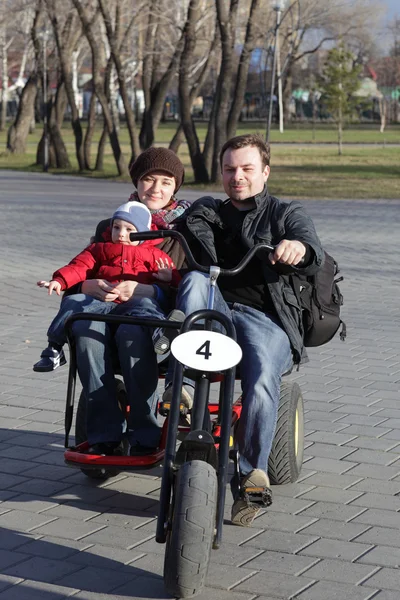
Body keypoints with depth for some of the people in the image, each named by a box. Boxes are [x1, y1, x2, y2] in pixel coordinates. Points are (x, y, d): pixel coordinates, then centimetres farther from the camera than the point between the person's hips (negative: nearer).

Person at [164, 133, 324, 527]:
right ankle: (183, 384, -42)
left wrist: (298, 248, -29)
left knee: (262, 381, -33)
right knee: (195, 281, -32)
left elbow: (313, 258, -4)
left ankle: (250, 475, -22)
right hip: (215, 310, 2)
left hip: (266, 319, -2)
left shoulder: (287, 214, 18)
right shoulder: (208, 212, 28)